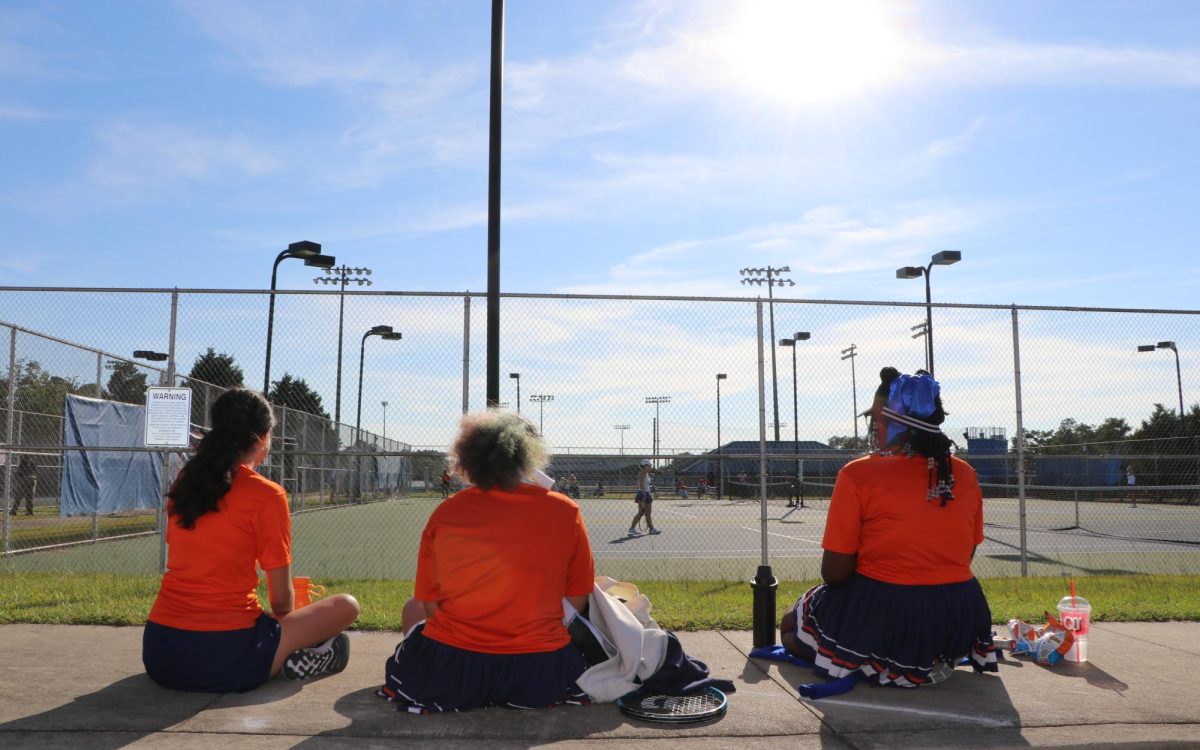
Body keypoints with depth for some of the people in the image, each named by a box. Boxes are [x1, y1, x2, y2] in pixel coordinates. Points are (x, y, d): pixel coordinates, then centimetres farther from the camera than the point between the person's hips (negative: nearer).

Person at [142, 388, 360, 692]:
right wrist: (283, 621, 19)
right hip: (223, 660, -6)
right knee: (345, 605, 9)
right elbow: (282, 601, -5)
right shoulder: (267, 495, -11)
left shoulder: (184, 482, 7)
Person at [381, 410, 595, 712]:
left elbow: (430, 606, 4)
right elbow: (577, 603, 2)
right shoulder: (566, 511, -4)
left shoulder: (444, 513, -3)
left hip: (447, 677, 0)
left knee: (413, 609, 29)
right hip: (539, 678, 0)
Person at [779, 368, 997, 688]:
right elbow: (965, 557, 10)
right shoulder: (965, 475, 0)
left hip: (883, 618, -6)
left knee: (791, 623, 18)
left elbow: (835, 573, -13)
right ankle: (934, 663, 17)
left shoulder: (857, 475, -15)